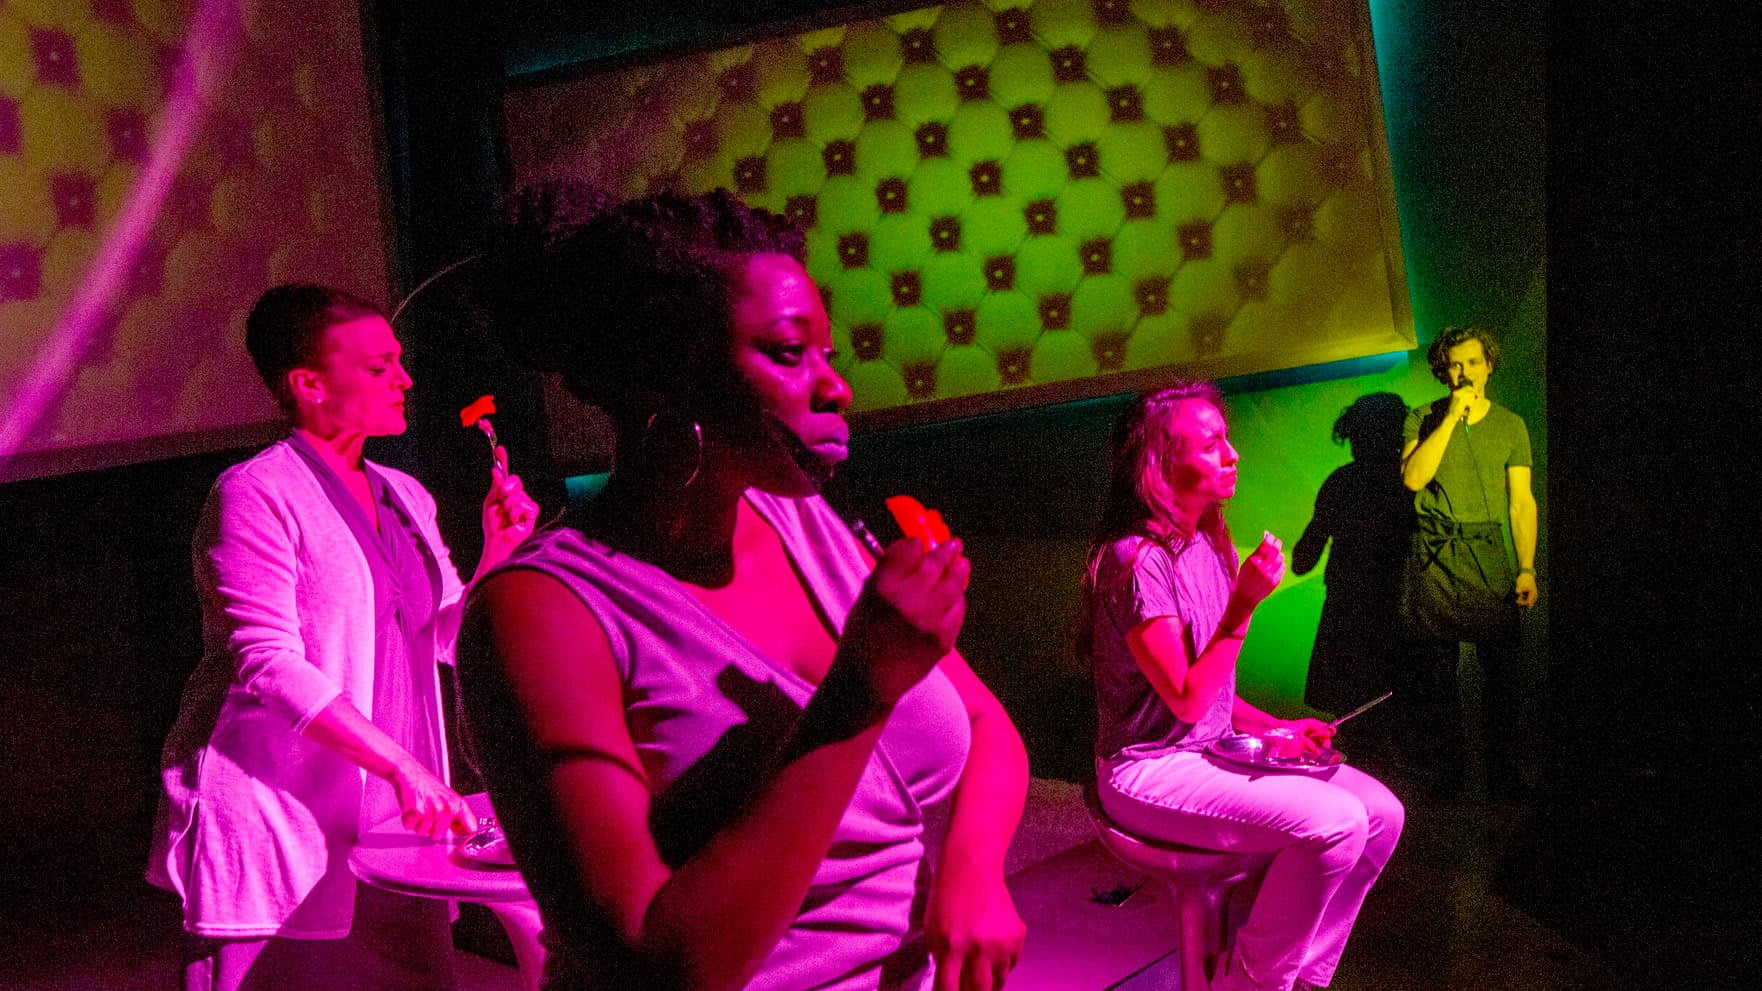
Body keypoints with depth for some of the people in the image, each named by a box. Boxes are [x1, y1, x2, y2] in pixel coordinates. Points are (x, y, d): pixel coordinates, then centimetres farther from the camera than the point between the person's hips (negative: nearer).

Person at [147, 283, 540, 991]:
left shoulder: (406, 500, 14)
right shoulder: (255, 494, -8)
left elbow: (449, 641, 17)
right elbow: (270, 666, -17)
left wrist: (499, 552, 0)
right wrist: (401, 765, -23)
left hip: (390, 823, 6)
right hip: (278, 820, -6)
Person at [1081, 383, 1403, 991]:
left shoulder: (1206, 544, 8)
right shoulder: (1137, 559, -20)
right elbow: (1186, 701, -20)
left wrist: (1273, 727, 2)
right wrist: (1245, 604, -26)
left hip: (1216, 750, 9)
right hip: (1153, 772, -9)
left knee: (1381, 814, -2)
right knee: (1334, 825, -23)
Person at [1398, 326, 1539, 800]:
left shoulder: (1511, 425, 10)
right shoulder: (1423, 419, 6)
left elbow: (1522, 501, 8)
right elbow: (1413, 477, -10)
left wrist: (1527, 568, 0)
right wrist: (1451, 417, -13)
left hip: (1488, 555, 1)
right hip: (1434, 554, -1)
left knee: (1501, 665, -2)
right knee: (1435, 667, 2)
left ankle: (1505, 772, 9)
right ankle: (1447, 772, 12)